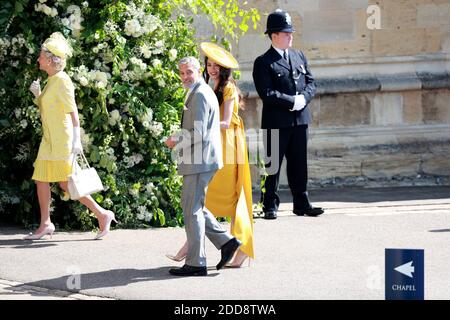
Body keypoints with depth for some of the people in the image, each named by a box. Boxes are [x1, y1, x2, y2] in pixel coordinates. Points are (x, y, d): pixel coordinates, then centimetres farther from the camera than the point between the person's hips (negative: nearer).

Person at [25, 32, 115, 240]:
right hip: (49, 139, 10)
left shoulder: (62, 81, -14)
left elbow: (73, 112, -19)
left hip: (62, 139, -10)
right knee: (40, 179, 6)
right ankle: (45, 224, 11)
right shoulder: (52, 80, 14)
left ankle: (102, 214, -1)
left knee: (67, 184, -8)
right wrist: (37, 93, 7)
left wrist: (76, 141, -24)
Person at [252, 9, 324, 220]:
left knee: (299, 165, 9)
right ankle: (270, 206, 5)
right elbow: (267, 93, -14)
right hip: (276, 122, -5)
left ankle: (302, 204, 14)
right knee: (272, 166, 0)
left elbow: (311, 83, 13)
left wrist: (303, 98, -7)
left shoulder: (299, 57, 15)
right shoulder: (263, 62, -5)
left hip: (300, 119, 5)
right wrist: (292, 101, -15)